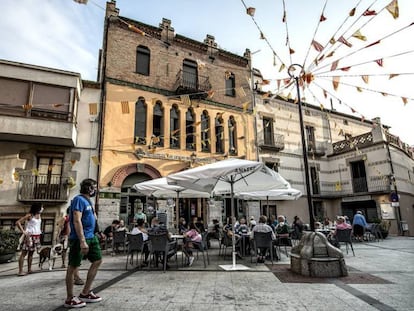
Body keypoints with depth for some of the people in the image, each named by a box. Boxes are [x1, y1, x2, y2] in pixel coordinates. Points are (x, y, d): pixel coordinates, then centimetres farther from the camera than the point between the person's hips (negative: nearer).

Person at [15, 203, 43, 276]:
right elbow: (18, 222, -14)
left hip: (36, 236, 7)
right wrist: (23, 231, -15)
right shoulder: (29, 215, -11)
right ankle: (20, 271, -1)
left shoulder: (39, 215, 9)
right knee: (24, 253, -3)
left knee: (31, 253, 11)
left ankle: (29, 269, 17)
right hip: (30, 236, -7)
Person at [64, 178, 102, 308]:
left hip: (91, 237, 10)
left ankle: (85, 293, 22)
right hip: (80, 239, -10)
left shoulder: (88, 201, 14)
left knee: (97, 260, 12)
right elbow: (77, 221, -22)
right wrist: (82, 241, -27)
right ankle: (69, 299, 16)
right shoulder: (79, 199, -14)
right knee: (73, 267, 3)